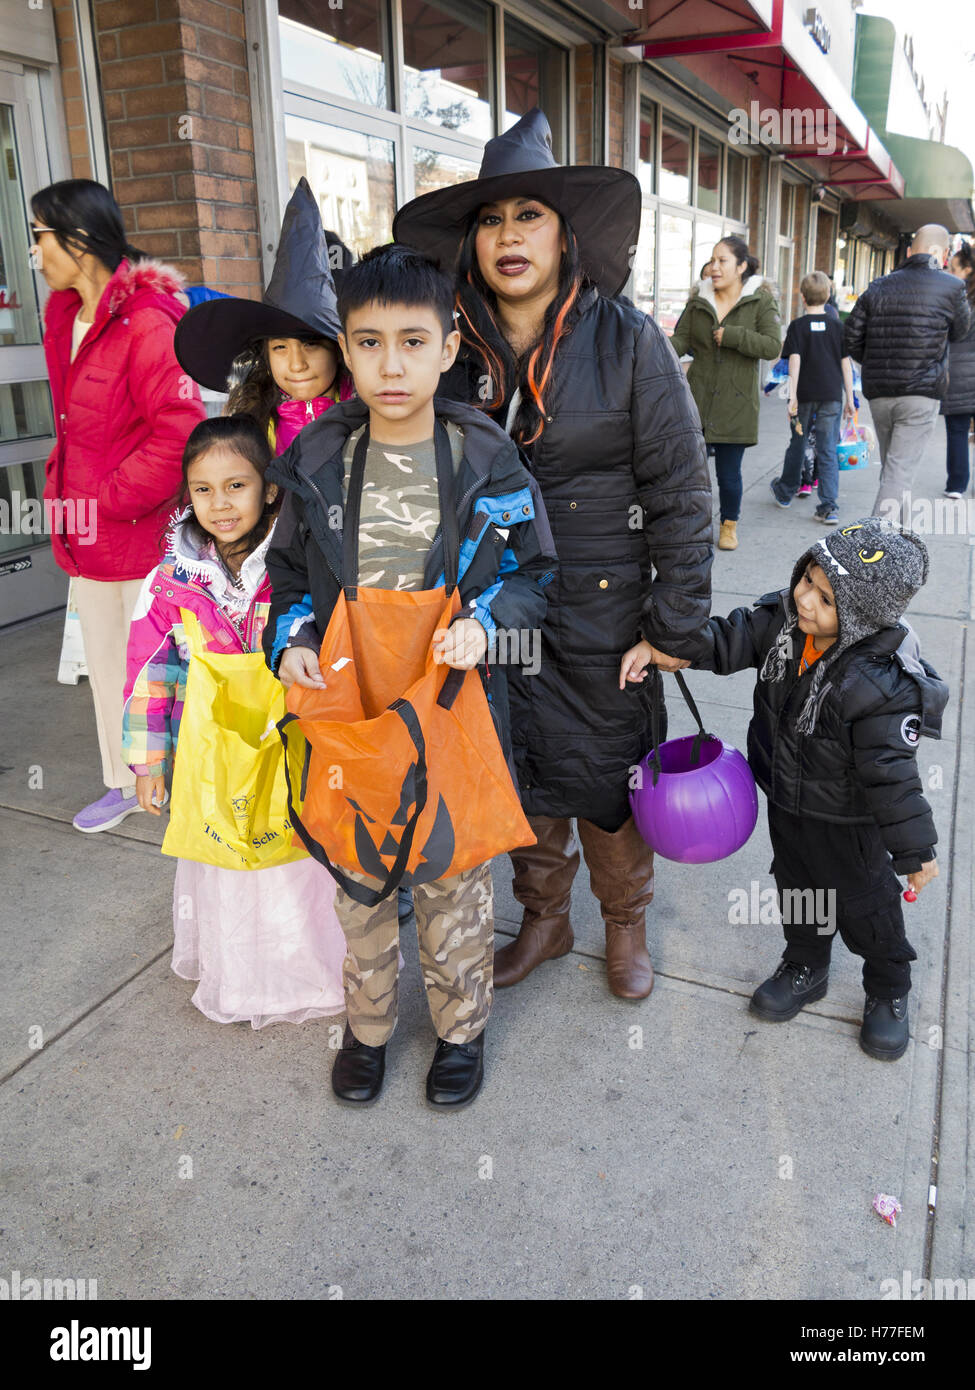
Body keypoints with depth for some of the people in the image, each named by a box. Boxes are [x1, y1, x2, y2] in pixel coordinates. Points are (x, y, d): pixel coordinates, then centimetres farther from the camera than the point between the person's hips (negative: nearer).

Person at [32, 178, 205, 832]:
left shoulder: (146, 322, -17)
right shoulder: (63, 316, 11)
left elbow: (179, 430, -23)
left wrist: (111, 498, -18)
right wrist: (62, 483, 12)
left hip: (142, 532, -9)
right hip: (85, 530, 9)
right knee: (104, 661, 17)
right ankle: (124, 783, 34)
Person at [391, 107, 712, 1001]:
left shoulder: (626, 339, -10)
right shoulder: (455, 347, 0)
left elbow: (680, 490, -9)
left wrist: (677, 625, -11)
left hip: (604, 607, -3)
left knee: (608, 770, 10)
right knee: (520, 769, 15)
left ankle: (626, 924, 36)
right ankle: (544, 919, 38)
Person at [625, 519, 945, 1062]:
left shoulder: (883, 685, -35)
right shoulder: (783, 619, -17)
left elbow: (891, 775, -28)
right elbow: (728, 639, -7)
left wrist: (916, 851, -18)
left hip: (847, 821, -6)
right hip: (786, 799, 6)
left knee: (865, 902, 17)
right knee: (796, 885, 26)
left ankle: (889, 991, 44)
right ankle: (805, 968, 51)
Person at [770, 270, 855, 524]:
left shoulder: (798, 326, -3)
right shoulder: (837, 326, 4)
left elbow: (795, 361, -12)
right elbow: (846, 364, 4)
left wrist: (792, 396, -14)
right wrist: (849, 398, 9)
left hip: (805, 395, -1)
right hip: (832, 395, 1)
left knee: (798, 443, 17)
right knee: (828, 451, 1)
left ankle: (785, 493, 35)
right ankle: (829, 507, -6)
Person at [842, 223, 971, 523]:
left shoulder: (877, 287, 7)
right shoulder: (951, 287, -3)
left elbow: (851, 340, 5)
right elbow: (959, 332, 14)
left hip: (878, 394, 5)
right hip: (921, 394, -5)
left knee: (892, 468, 17)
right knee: (899, 473, -7)